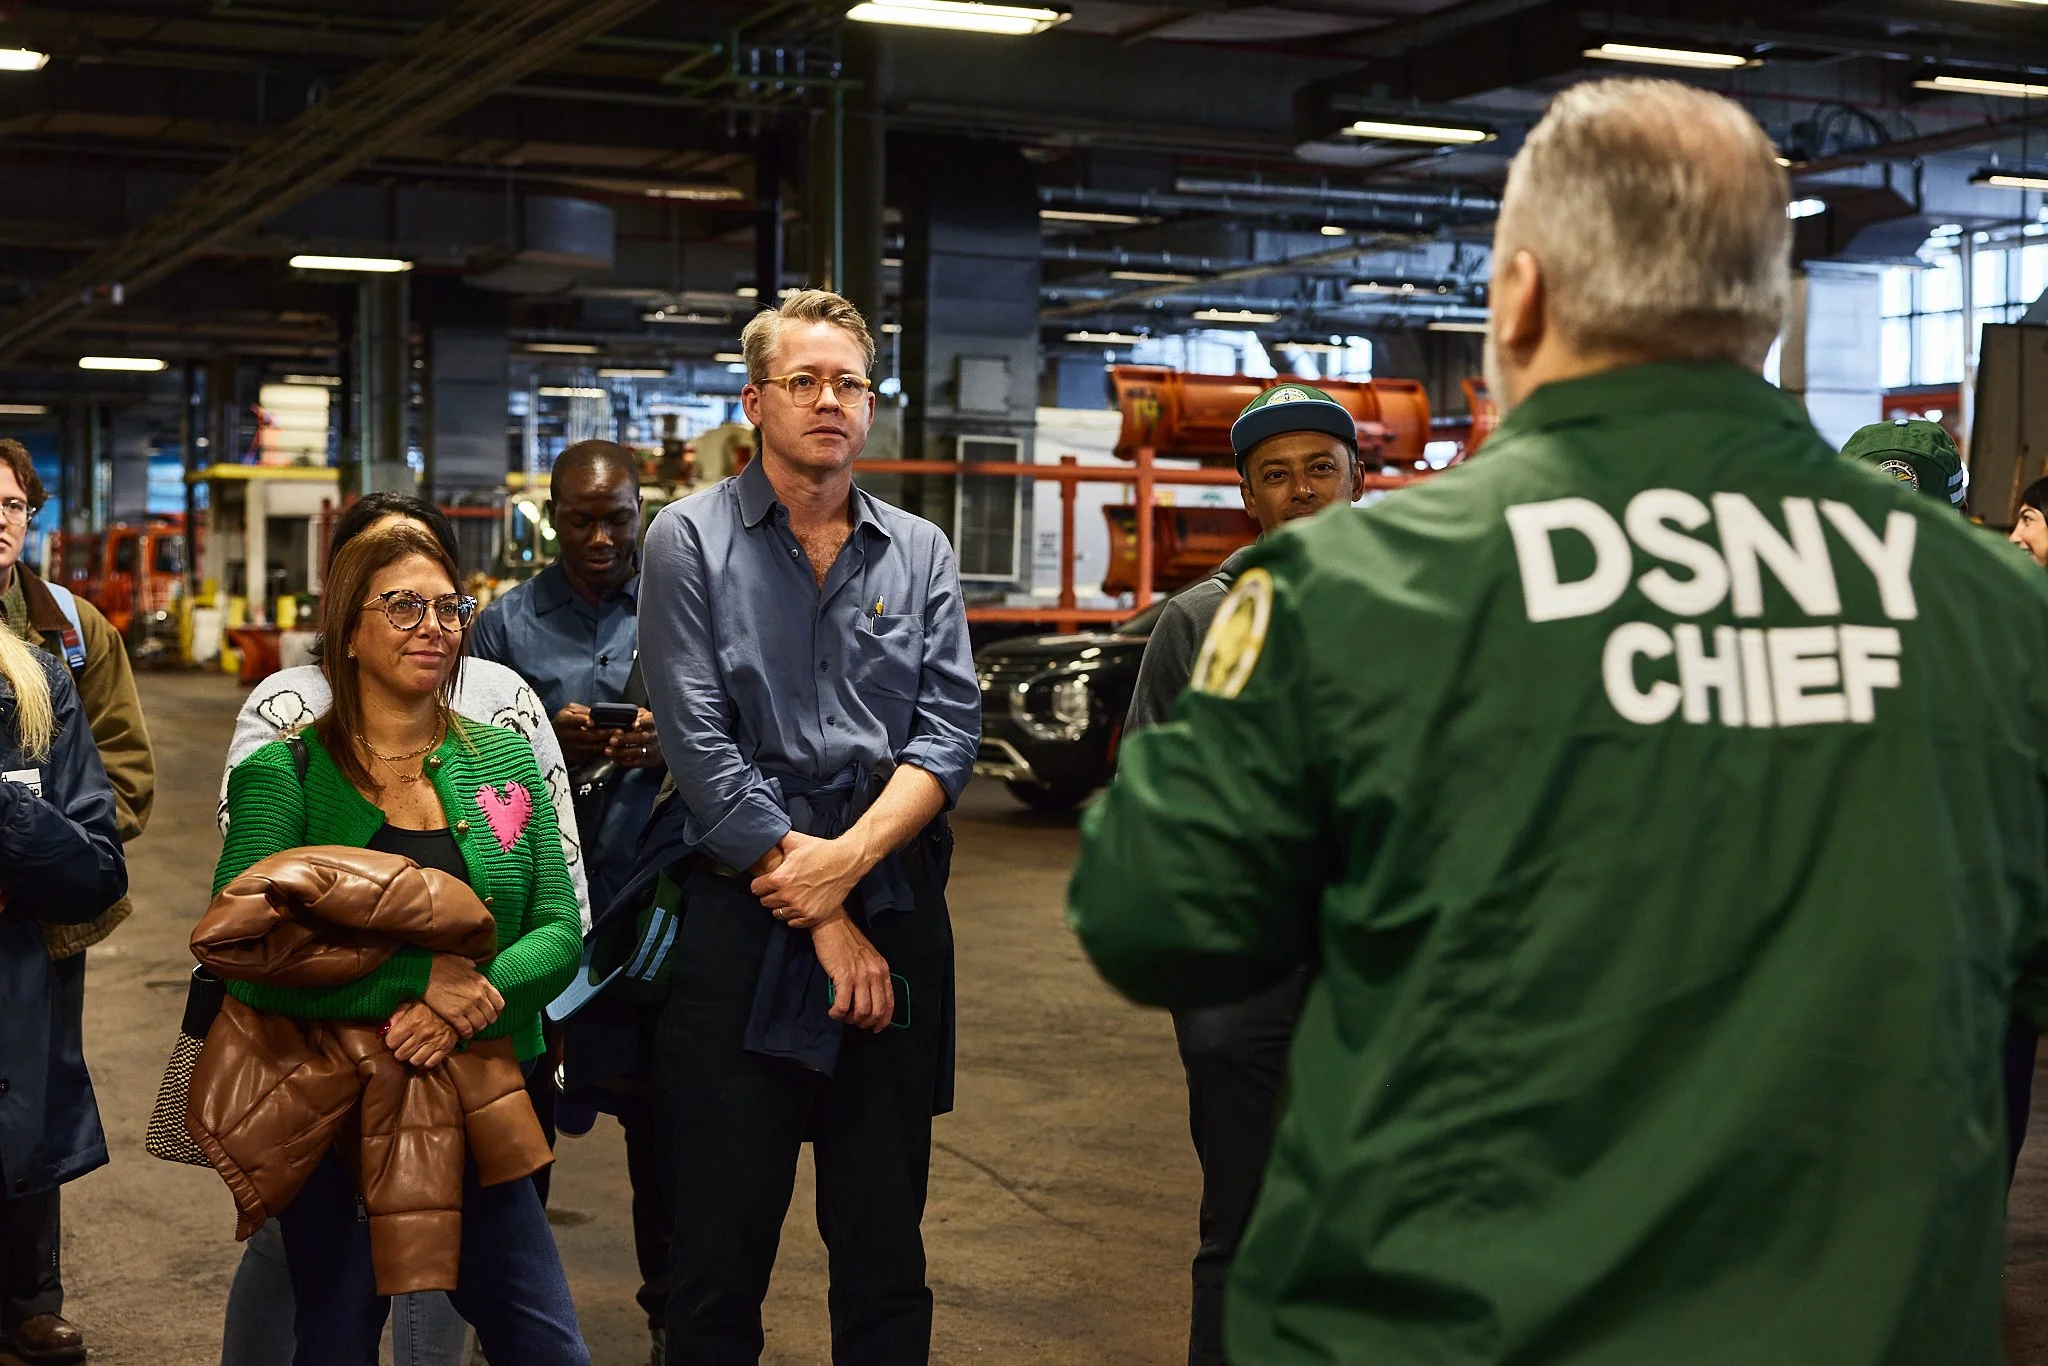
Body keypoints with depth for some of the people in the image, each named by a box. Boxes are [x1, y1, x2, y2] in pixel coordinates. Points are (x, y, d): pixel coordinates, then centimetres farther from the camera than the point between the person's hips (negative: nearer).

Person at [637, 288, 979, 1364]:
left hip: (895, 917, 3)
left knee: (884, 1245, 10)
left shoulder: (920, 553, 11)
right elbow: (701, 749, -7)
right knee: (721, 1243, 3)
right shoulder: (692, 541, 1)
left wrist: (846, 860, -14)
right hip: (741, 919, -3)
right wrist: (822, 920, -10)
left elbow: (948, 732, 1)